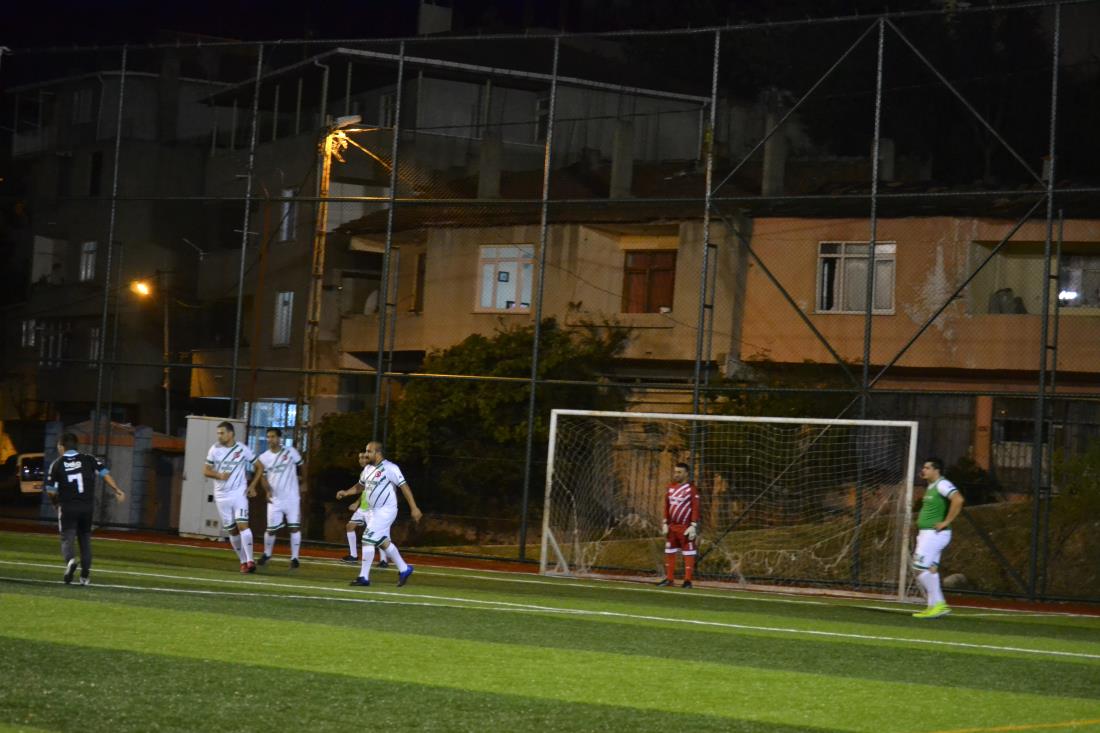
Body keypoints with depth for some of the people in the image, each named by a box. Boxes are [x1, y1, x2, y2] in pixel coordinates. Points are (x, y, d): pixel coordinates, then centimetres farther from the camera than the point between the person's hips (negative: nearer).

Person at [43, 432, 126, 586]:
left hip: (67, 507, -2)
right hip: (87, 506, 2)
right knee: (85, 539, 13)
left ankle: (70, 560, -32)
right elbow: (104, 473, -7)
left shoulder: (57, 464, 0)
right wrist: (117, 490, -2)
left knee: (67, 538, 0)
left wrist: (57, 503, 17)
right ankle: (85, 576, 10)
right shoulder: (88, 459, 3)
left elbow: (50, 490, -1)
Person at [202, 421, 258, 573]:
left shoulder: (242, 450, -4)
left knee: (242, 525, -17)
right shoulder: (214, 449, 2)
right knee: (232, 531, 7)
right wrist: (219, 475, -14)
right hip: (221, 496, 3)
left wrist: (252, 486, -3)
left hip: (239, 493, -3)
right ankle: (243, 561, 18)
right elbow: (206, 471, 5)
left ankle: (250, 560, -18)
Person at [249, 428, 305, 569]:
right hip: (275, 499, 1)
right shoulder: (264, 457, 0)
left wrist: (303, 484, 10)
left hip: (291, 497, -1)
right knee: (271, 529, 4)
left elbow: (301, 466, 9)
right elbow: (262, 476, 5)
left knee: (294, 527, -4)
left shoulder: (290, 452, -5)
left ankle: (295, 557, 5)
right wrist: (267, 491, -12)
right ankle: (267, 554, 27)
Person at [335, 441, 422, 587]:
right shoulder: (367, 469, 9)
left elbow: (404, 486, -14)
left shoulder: (390, 468, -16)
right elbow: (360, 486, 24)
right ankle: (404, 569, 29)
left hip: (385, 511, -9)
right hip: (372, 511, 9)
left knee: (368, 539, -13)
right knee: (383, 542, 14)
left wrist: (414, 508, -16)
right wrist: (345, 492, 6)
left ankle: (364, 577, -7)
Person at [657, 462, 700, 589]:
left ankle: (688, 580, -1)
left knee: (688, 553, -3)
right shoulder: (670, 487, 10)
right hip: (672, 526, 7)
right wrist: (665, 523, 10)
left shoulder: (691, 489, -9)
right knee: (669, 552, 9)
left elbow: (695, 508, -11)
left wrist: (693, 526, -16)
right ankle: (669, 578, 16)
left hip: (686, 527, -7)